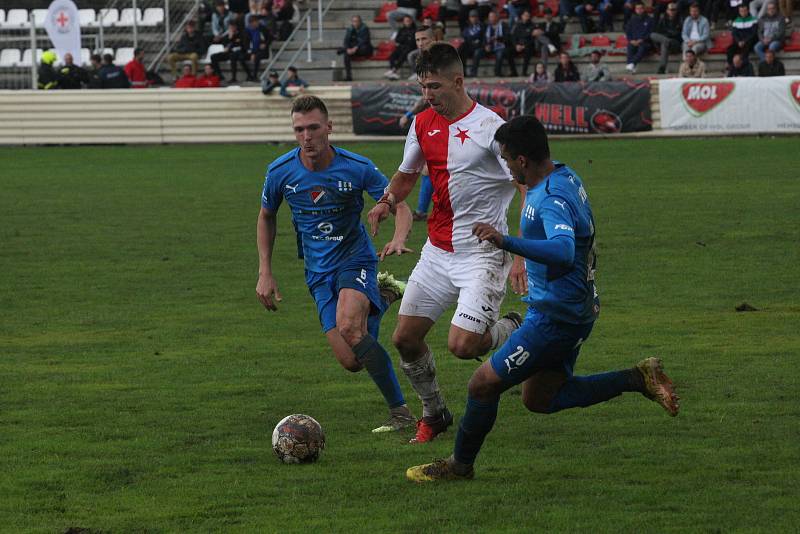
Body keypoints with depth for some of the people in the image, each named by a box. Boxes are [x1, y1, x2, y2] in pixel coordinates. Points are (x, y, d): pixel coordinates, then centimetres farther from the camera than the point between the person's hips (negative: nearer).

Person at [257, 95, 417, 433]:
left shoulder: (358, 168, -15)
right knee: (350, 361, -7)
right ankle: (379, 299, 29)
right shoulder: (280, 171, -8)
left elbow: (400, 206, -7)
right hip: (319, 271, 4)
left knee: (348, 327, -34)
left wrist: (399, 238, -30)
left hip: (355, 257, -3)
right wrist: (265, 274, 6)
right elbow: (266, 216, 11)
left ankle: (399, 412, -24)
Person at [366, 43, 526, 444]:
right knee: (405, 337, 4)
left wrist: (521, 253, -25)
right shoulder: (423, 124, 6)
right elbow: (408, 173, 23)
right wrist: (388, 201, 0)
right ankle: (433, 415, 26)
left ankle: (513, 330, 15)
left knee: (461, 345, -19)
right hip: (437, 252, 7)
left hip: (482, 255, -7)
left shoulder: (489, 128, -15)